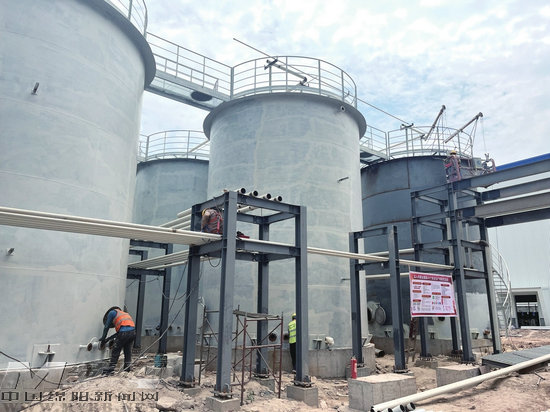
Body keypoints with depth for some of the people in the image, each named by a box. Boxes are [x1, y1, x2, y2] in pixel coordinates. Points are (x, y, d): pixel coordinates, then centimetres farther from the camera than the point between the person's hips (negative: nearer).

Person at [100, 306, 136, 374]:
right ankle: (127, 369, 20)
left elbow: (106, 327, 15)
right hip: (133, 331, 7)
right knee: (128, 351, 18)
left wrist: (103, 338, 24)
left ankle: (111, 369, 8)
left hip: (124, 332, -7)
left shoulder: (112, 312, 16)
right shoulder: (124, 313, 34)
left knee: (115, 351, 6)